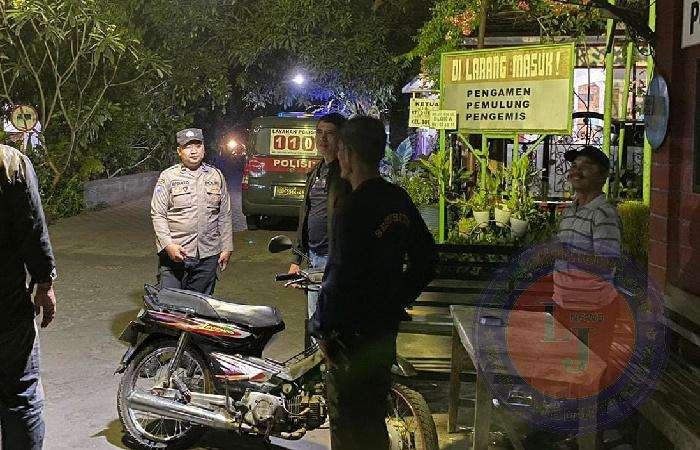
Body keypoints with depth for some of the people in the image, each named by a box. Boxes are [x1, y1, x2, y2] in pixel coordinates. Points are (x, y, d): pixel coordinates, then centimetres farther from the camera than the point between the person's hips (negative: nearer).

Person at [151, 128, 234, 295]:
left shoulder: (216, 176, 11)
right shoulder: (168, 176, 1)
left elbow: (225, 215, 14)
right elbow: (157, 215, -3)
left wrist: (226, 248, 9)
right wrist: (168, 245, -15)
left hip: (208, 256, 3)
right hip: (174, 254, -3)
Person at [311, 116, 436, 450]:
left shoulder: (353, 209, -21)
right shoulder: (399, 200, 4)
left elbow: (340, 278, -22)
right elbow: (425, 259, 13)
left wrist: (322, 328, -11)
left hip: (352, 334, -8)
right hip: (387, 326, 8)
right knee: (373, 412, 22)